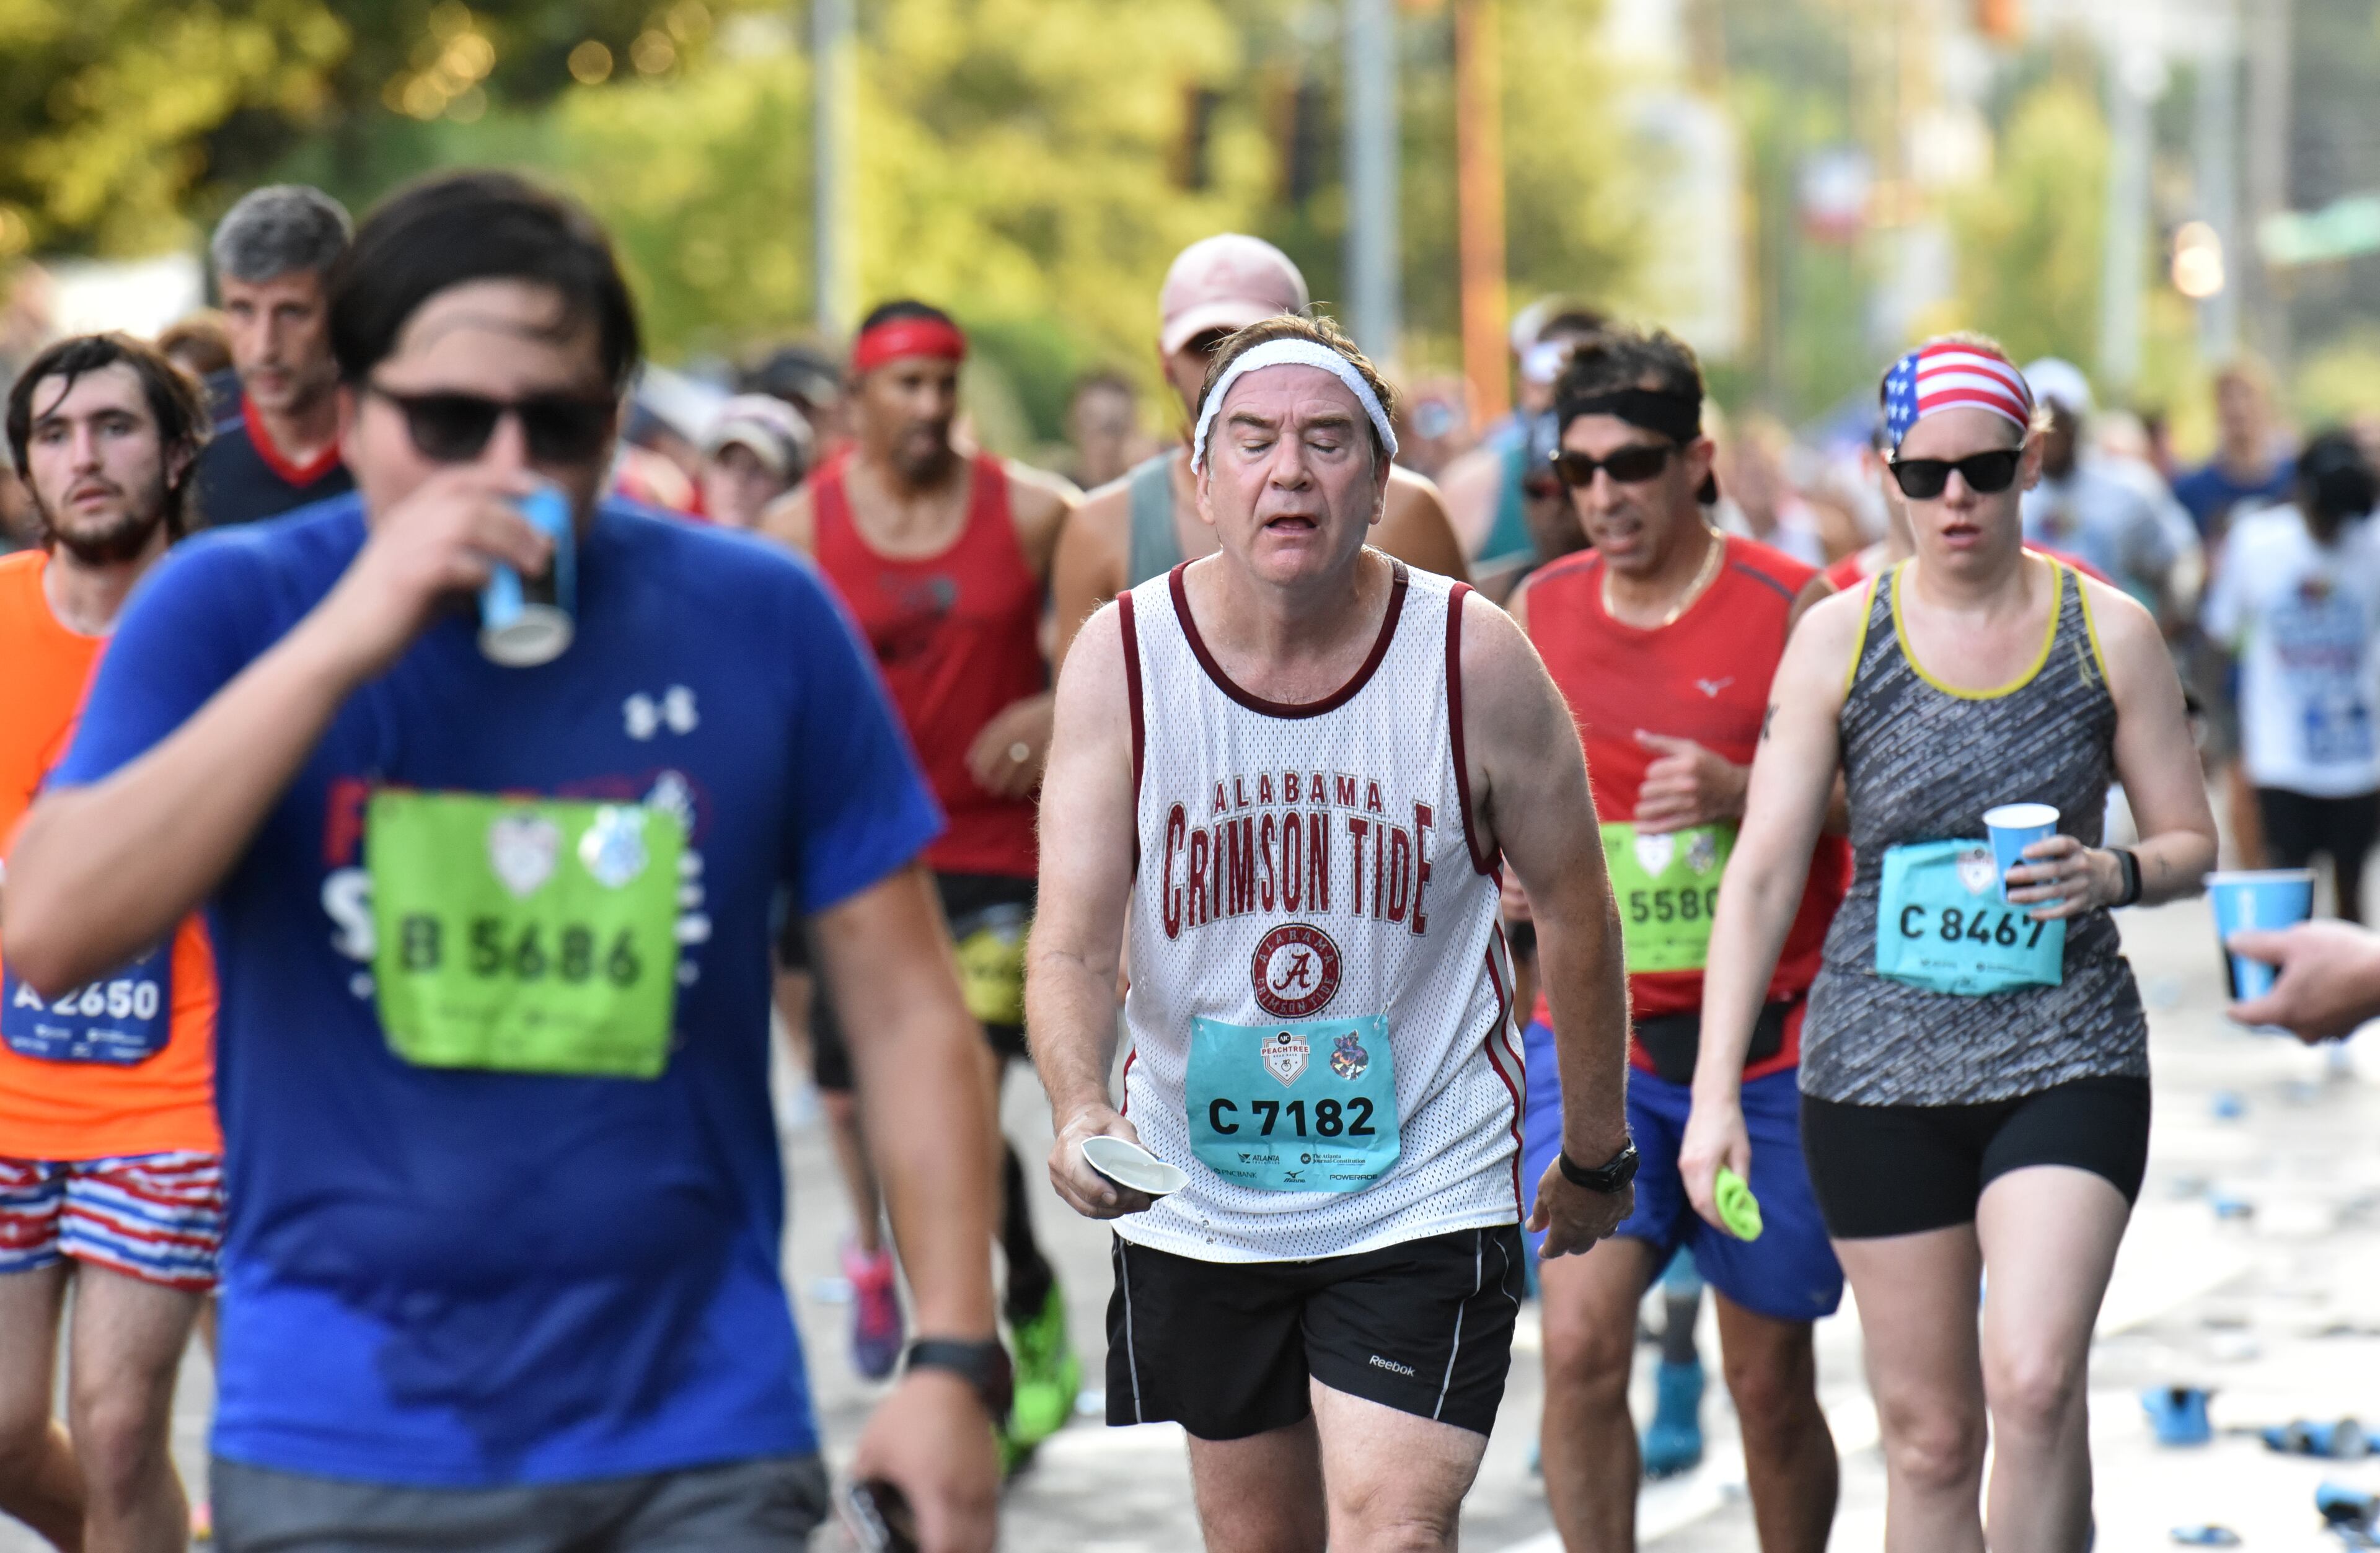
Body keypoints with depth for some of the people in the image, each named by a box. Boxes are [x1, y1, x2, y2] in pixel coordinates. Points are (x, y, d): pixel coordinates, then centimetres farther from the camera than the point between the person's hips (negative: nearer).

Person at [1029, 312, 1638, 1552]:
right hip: (1197, 1199, 2)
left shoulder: (1476, 660, -12)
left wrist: (1595, 1156, 10)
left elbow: (1574, 911, 1)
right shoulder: (1120, 659, -10)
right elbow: (1072, 945, -13)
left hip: (1425, 1197, -2)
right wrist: (1082, 1115, -33)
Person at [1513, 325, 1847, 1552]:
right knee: (1579, 1343, -14)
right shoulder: (1539, 612, 6)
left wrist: (1744, 795, -22)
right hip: (1593, 1043, 2)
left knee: (1771, 1385, 6)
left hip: (1766, 1048, -2)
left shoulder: (1794, 610, -7)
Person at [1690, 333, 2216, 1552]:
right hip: (1879, 1066, 1)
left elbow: (2190, 842, 10)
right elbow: (1763, 870, -1)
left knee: (2035, 1381, -20)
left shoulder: (2108, 632, 2)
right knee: (1928, 1431, 4)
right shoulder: (1838, 638, 2)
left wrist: (2111, 874, -15)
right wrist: (1716, 1089, -9)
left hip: (2066, 1053, -1)